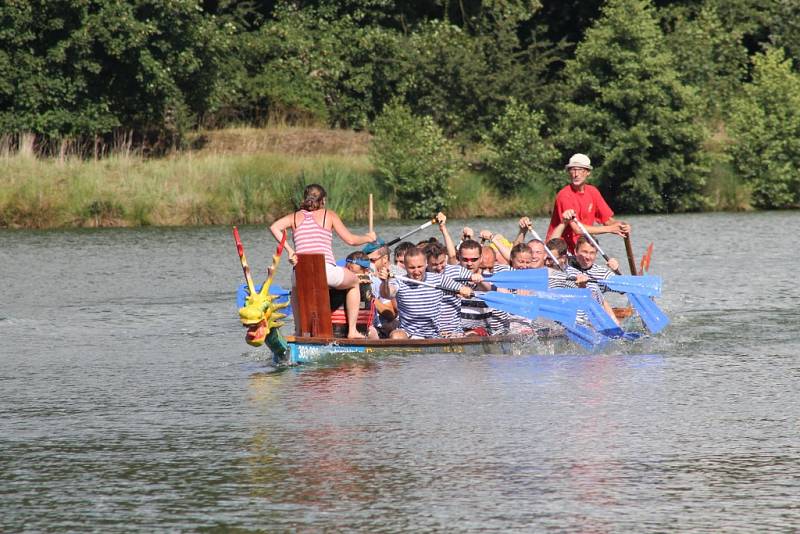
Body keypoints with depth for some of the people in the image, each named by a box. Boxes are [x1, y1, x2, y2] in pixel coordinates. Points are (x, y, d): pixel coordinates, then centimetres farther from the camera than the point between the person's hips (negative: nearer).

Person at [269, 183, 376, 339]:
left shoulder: (295, 216, 17)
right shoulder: (328, 215, 11)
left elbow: (274, 227, -2)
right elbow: (350, 240, 8)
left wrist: (289, 251, 0)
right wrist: (368, 238, 26)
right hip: (327, 270, -2)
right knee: (354, 282, 28)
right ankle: (352, 330, 23)